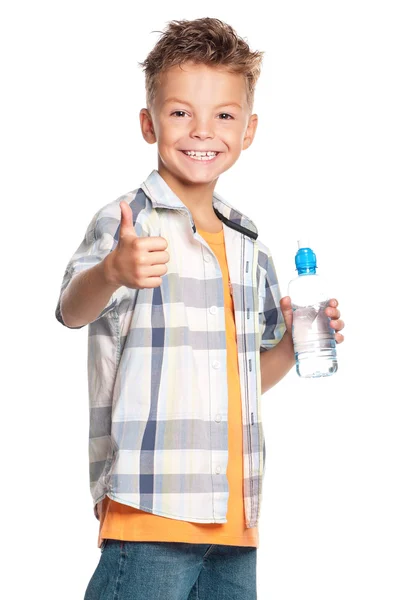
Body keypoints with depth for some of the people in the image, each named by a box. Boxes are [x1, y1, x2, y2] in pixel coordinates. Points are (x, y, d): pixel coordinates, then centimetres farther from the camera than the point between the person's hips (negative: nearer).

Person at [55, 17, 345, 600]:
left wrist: (294, 340, 3)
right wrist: (112, 272, -46)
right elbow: (73, 309, -26)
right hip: (151, 508, -6)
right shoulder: (127, 223, -6)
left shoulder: (249, 245, 14)